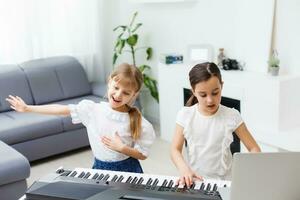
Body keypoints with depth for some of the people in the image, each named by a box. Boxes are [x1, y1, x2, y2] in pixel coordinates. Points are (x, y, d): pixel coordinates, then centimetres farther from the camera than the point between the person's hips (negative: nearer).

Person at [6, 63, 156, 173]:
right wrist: (27, 108, 4)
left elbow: (142, 155, -6)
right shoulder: (92, 109, -6)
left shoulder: (138, 123, -14)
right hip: (99, 169, 3)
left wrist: (121, 148, -23)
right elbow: (62, 109, -1)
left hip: (126, 172, -2)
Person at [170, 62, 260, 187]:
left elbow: (254, 148, -1)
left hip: (223, 181, -1)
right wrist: (184, 169, -22)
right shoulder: (185, 115, -4)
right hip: (194, 180, 1)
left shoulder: (232, 116, -6)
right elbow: (175, 149, -2)